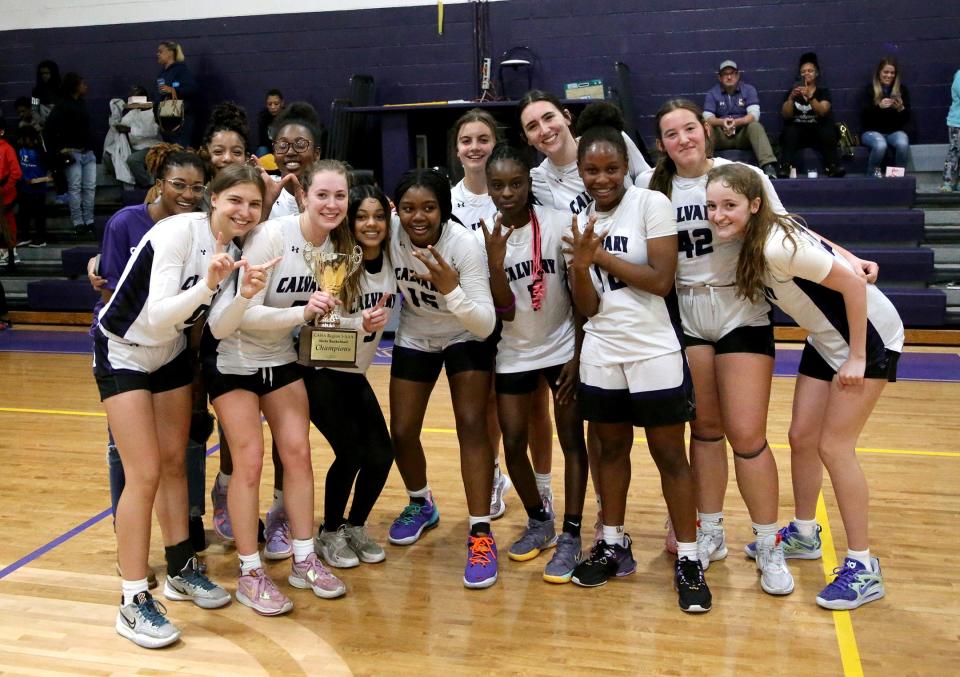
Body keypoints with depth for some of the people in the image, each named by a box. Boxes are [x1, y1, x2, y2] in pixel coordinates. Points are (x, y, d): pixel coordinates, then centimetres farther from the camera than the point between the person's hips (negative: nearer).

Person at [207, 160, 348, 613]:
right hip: (233, 360, -6)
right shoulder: (271, 236, -24)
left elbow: (321, 312, 6)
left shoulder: (336, 244, -4)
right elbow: (246, 312, -27)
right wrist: (302, 313, -39)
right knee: (249, 462, -5)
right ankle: (250, 574, 9)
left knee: (298, 452, 4)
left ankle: (304, 562, 17)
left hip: (281, 358, 6)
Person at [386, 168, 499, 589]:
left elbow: (486, 325, -32)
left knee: (471, 424, -17)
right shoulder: (390, 237, -22)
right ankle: (421, 504, 30)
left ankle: (480, 533, -8)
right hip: (414, 338, 3)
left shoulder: (465, 245, -30)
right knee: (402, 433, 0)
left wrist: (451, 290, -46)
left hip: (466, 338, -3)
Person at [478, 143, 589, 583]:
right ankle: (539, 521, 27)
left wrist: (579, 355, -9)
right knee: (512, 444, 5)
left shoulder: (558, 224, -14)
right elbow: (504, 311, -13)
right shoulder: (485, 237, -8)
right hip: (514, 355, 2)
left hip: (562, 348, -2)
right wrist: (495, 263, -28)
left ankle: (570, 536, 11)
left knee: (572, 440, -1)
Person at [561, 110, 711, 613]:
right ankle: (613, 546, 31)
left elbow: (662, 280, -16)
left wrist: (602, 255, -14)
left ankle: (688, 560, 16)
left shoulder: (652, 204, -8)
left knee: (669, 455, 4)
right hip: (600, 358, 5)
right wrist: (581, 263, -19)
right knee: (610, 447, 15)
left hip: (655, 355, -4)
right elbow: (588, 307, -1)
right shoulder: (578, 222, 5)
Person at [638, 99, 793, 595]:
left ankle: (769, 546, 12)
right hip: (685, 317, 2)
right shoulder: (651, 185, 1)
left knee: (746, 435, -5)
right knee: (705, 430, 9)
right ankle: (710, 533, 25)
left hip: (742, 315, -2)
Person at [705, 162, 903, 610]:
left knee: (833, 447, -8)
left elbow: (854, 282, -27)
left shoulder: (778, 247, -30)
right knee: (801, 438, 9)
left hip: (869, 337, -8)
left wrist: (857, 358, -22)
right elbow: (821, 247, 7)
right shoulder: (748, 240, -6)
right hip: (826, 339, 8)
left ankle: (863, 568, 5)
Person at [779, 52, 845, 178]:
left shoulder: (823, 92, 10)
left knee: (828, 131, -32)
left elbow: (823, 111, -11)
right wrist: (791, 98, -20)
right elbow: (785, 115, -2)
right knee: (790, 131, -34)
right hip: (797, 131, 0)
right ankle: (785, 167, -46)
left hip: (817, 132, 0)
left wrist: (809, 97, -27)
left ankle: (832, 166, -39)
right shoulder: (792, 92, 13)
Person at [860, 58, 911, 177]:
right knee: (880, 145, -36)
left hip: (895, 131, 2)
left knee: (903, 144, -32)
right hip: (871, 131, -2)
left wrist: (901, 108, -16)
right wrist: (879, 106, -27)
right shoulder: (869, 89, 1)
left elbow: (907, 119, 5)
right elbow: (863, 115, -11)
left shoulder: (902, 89, 8)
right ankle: (873, 173, -9)